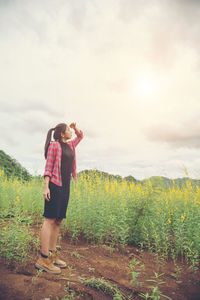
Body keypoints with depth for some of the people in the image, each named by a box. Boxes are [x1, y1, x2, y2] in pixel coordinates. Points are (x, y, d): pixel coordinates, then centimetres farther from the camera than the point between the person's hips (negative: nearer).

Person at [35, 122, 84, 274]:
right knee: (50, 219, -10)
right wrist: (46, 186, -16)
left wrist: (75, 126, 15)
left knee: (58, 221, 7)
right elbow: (48, 166, -8)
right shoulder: (54, 145, -3)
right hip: (54, 184, -8)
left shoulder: (70, 145, 18)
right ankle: (43, 259, -6)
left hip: (65, 186, 8)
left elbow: (81, 136, 34)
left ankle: (52, 254, 14)